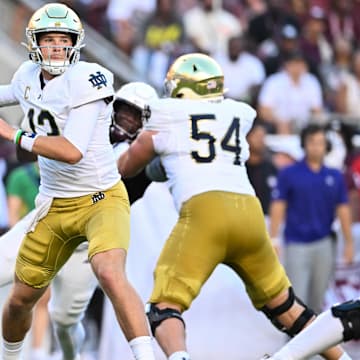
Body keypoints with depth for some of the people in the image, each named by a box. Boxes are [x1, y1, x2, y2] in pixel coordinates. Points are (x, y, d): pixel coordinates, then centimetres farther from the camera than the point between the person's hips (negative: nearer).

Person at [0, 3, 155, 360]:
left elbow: (72, 151, -28)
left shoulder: (87, 81, -20)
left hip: (101, 200, -7)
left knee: (110, 275, -33)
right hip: (54, 206, 7)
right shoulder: (29, 76, 1)